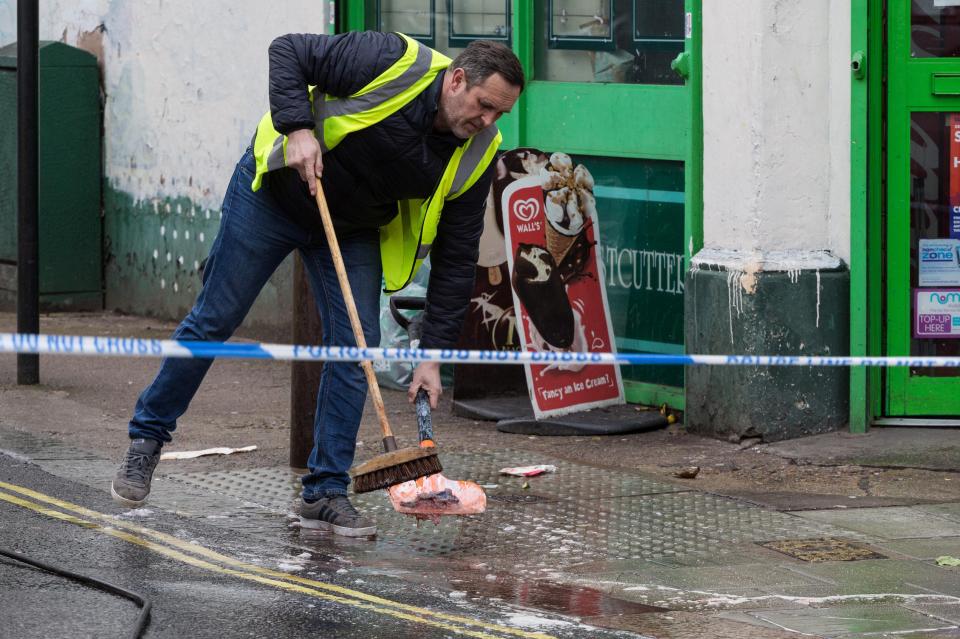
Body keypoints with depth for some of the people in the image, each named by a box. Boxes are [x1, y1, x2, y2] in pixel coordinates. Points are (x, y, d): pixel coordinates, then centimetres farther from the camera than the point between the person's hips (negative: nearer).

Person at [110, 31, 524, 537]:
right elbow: (288, 52, -20)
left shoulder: (475, 157, -15)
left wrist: (433, 355, -13)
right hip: (275, 191, -4)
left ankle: (324, 494, 4)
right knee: (214, 320, 3)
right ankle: (146, 440, 20)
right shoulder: (394, 62, -29)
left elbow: (455, 259, -10)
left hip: (354, 229, 4)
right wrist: (297, 128, -34)